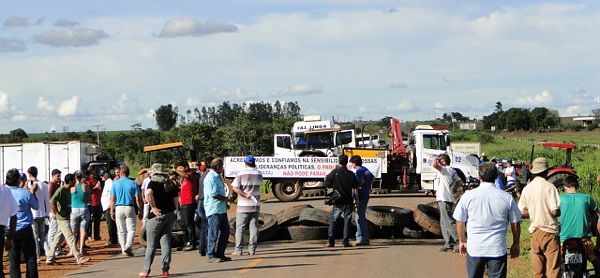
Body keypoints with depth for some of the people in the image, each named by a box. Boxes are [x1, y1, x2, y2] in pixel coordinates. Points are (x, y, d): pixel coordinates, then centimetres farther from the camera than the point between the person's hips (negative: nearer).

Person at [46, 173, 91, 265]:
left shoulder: (68, 190, 13)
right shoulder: (61, 190, -15)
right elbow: (52, 201, -25)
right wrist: (55, 213, -20)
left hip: (66, 217, 9)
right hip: (62, 218, -9)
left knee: (58, 238, 12)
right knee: (70, 237, -8)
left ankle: (50, 258, 18)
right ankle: (79, 258, -9)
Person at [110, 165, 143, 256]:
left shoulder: (115, 184, 1)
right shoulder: (133, 184, -3)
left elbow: (112, 199, 1)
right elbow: (137, 199, -4)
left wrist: (112, 211, 8)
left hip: (119, 208, 2)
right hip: (130, 208, -2)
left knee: (121, 231, 10)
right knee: (131, 229, 0)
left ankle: (124, 249, 14)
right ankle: (128, 246, -19)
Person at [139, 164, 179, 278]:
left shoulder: (153, 183, -7)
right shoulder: (170, 184, 11)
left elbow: (148, 193, -27)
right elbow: (175, 200, 10)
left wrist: (153, 207, -20)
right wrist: (174, 213, 15)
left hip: (157, 216, -5)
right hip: (170, 215, 5)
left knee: (151, 243, 2)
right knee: (166, 241, 8)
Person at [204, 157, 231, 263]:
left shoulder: (218, 177, 18)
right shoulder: (211, 178, -15)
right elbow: (214, 194, -21)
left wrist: (225, 199, 11)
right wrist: (226, 198, -9)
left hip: (221, 209, 10)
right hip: (214, 210, -10)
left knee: (225, 231, 13)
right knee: (214, 234, -5)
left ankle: (220, 254, 21)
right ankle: (211, 256, 2)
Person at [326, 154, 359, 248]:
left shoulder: (335, 172, -8)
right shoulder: (351, 174, -1)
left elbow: (326, 180, 5)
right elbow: (355, 188, 0)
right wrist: (356, 200, 8)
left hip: (338, 202, -1)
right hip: (348, 201, 1)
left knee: (333, 221, 8)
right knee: (347, 221, 7)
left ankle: (331, 241, 2)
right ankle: (346, 241, 2)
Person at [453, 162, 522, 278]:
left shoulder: (468, 196, -4)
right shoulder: (507, 198, -4)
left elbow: (460, 221, 4)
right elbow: (515, 224, 3)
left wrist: (462, 241, 18)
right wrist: (515, 244, 17)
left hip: (474, 248, 1)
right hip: (498, 249, -1)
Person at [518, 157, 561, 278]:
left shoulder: (527, 189, 3)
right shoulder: (549, 187, -12)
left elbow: (522, 213, 5)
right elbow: (555, 212, -18)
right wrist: (562, 212, 3)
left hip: (534, 232, 5)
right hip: (549, 231, -5)